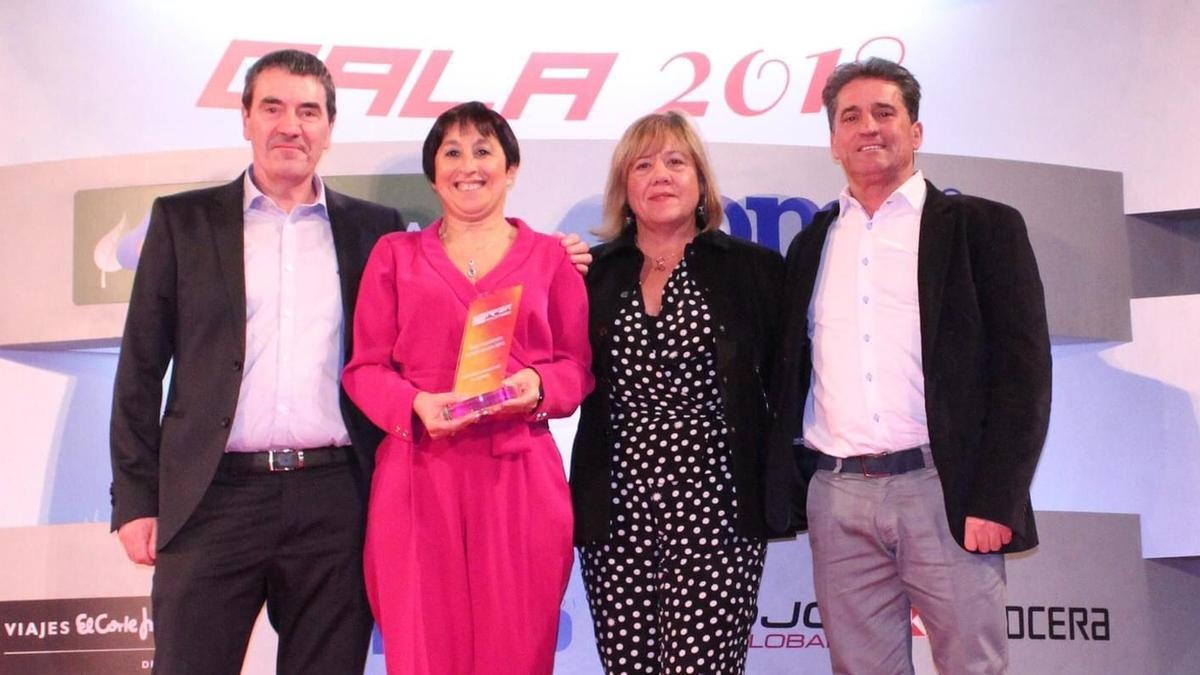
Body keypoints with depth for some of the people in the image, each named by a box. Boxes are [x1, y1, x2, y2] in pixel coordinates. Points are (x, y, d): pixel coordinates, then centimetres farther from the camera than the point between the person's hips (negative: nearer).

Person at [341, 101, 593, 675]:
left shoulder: (549, 257, 12)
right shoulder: (395, 255, 12)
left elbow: (579, 364, 9)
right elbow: (363, 366, 7)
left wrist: (538, 386, -12)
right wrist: (415, 404, -12)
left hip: (519, 477, 0)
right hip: (420, 476, 0)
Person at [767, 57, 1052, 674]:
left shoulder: (981, 226, 3)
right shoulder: (813, 243, 15)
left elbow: (1022, 368, -2)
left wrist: (996, 501, -10)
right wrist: (786, 487, 8)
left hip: (944, 491, -3)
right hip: (836, 498, 4)